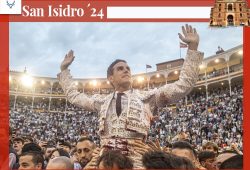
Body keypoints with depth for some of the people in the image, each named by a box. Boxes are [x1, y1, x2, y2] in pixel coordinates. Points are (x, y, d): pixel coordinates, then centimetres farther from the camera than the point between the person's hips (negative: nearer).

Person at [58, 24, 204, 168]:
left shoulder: (147, 97, 11)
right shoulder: (102, 101, 20)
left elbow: (183, 86, 7)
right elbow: (74, 96, 32)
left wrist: (193, 47, 4)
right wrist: (64, 69, 34)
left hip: (135, 157, -2)